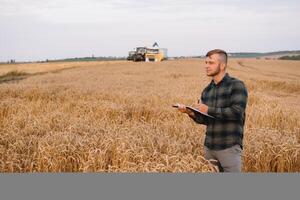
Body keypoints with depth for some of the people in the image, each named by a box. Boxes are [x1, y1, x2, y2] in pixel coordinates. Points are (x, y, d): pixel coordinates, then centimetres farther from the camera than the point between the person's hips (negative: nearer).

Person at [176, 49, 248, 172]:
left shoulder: (237, 85, -7)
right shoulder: (206, 91, 11)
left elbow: (237, 112, -18)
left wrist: (209, 110, -17)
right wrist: (191, 113, -6)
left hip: (229, 147, -6)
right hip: (209, 147, 6)